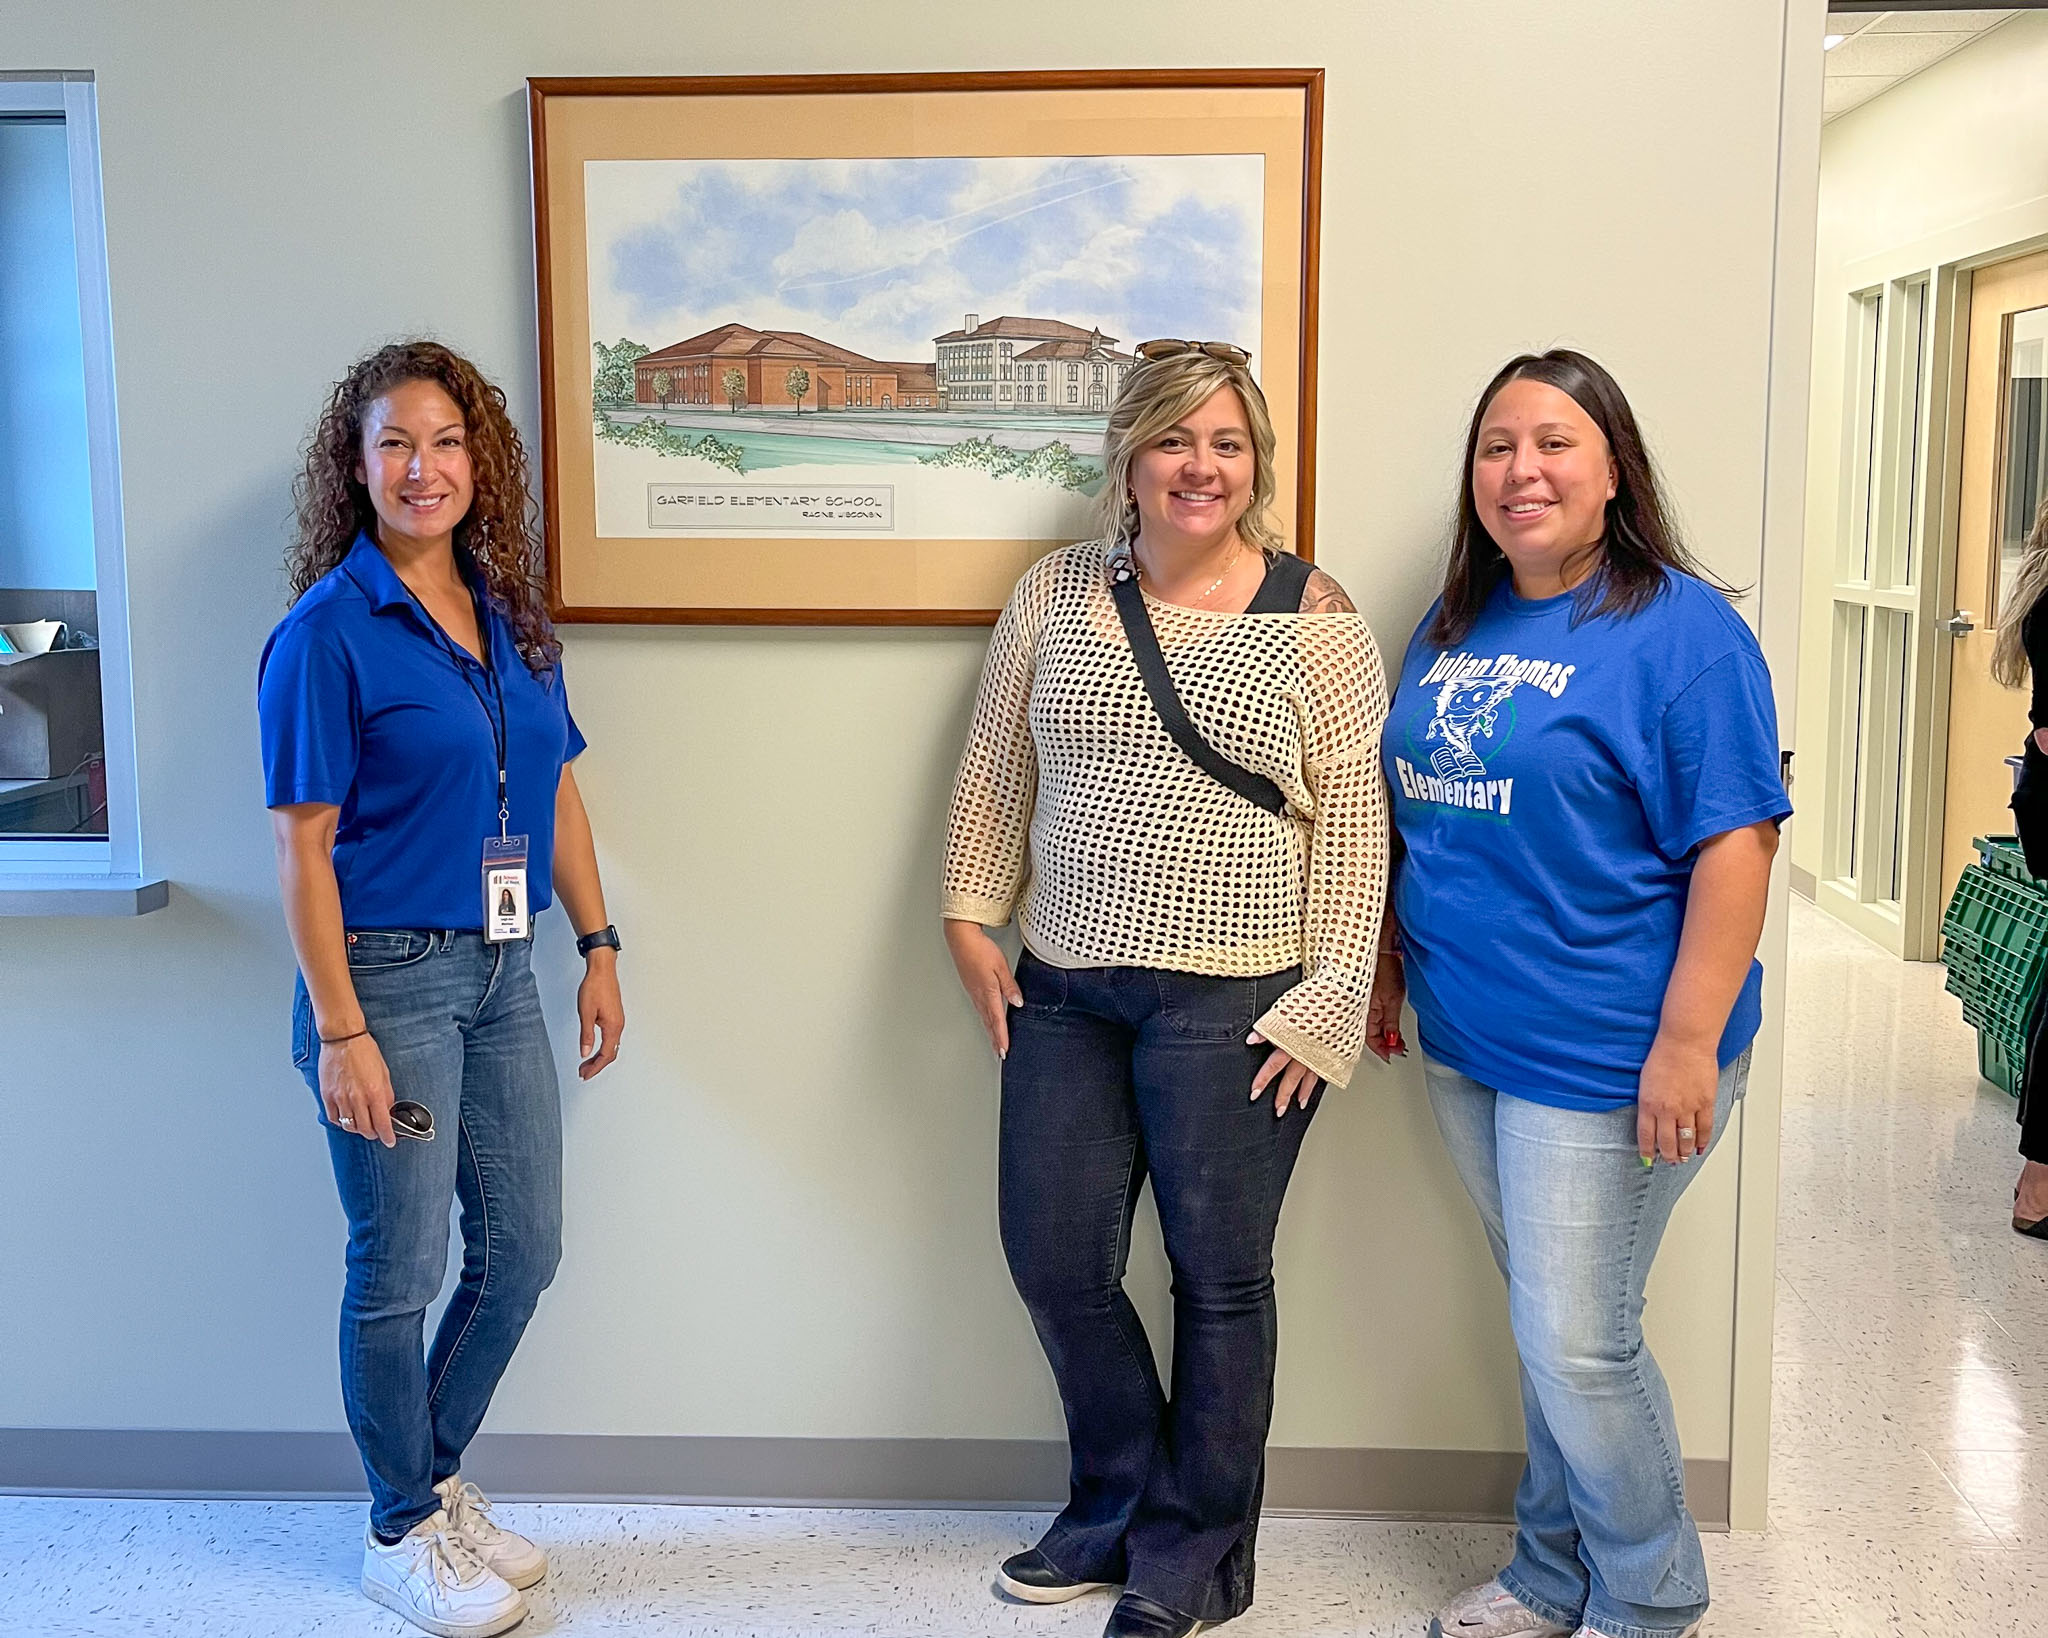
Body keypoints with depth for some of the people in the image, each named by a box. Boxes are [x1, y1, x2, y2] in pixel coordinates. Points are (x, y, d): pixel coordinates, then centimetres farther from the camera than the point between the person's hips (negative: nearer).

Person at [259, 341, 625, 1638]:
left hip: (502, 972, 7)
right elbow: (303, 847, -13)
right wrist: (340, 1032, -17)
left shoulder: (511, 615, 7)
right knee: (400, 1270, 5)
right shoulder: (330, 630, -12)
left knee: (522, 1251, 13)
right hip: (388, 976, -6)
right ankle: (401, 1531, 25)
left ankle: (437, 1478, 35)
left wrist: (599, 947, 9)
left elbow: (558, 793, 14)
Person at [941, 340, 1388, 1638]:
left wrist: (1332, 997, -9)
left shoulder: (1316, 617, -4)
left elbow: (1353, 819, -5)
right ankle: (1116, 1504, 34)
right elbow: (995, 769, 13)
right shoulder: (1056, 594, 6)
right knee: (1053, 1256, 10)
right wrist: (971, 917, 7)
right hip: (1064, 991, 4)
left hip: (1234, 1001, -4)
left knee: (1220, 1277, 7)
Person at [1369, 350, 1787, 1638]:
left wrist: (1688, 1044, -22)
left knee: (1578, 1343, 1)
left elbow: (1735, 844, -17)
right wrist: (1393, 961, 16)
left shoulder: (1681, 629, -13)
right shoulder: (1455, 627, 9)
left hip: (1601, 1058, -6)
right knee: (1547, 1328, 19)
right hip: (1467, 1043, 7)